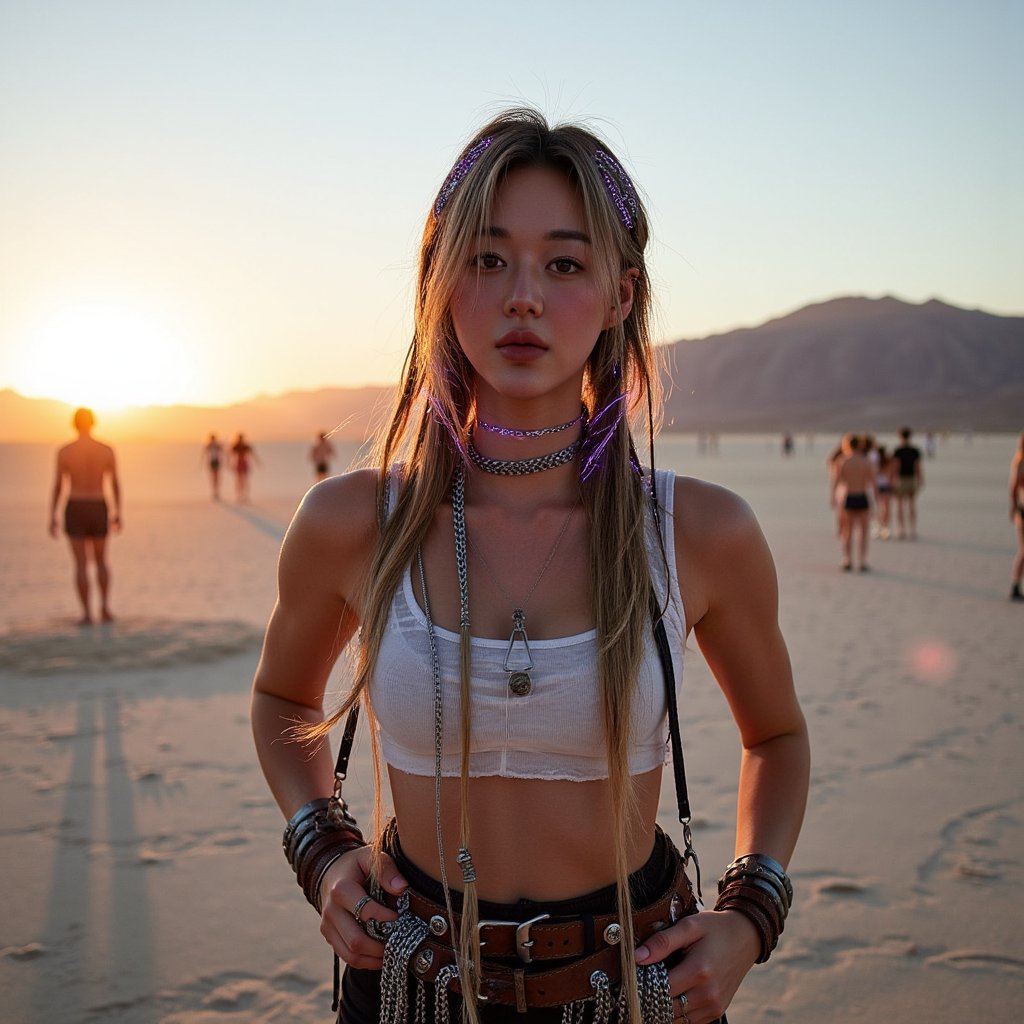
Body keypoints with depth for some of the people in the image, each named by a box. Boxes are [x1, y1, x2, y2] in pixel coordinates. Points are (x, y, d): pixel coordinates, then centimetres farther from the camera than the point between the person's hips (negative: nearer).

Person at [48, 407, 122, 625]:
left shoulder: (64, 451, -6)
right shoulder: (107, 450, -2)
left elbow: (57, 486, -4)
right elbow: (115, 484, 2)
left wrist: (52, 517, 2)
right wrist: (118, 513, 11)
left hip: (75, 511, -1)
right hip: (98, 511, 1)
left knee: (81, 565, 3)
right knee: (101, 561, 19)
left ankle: (87, 614, 1)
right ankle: (105, 607, 8)